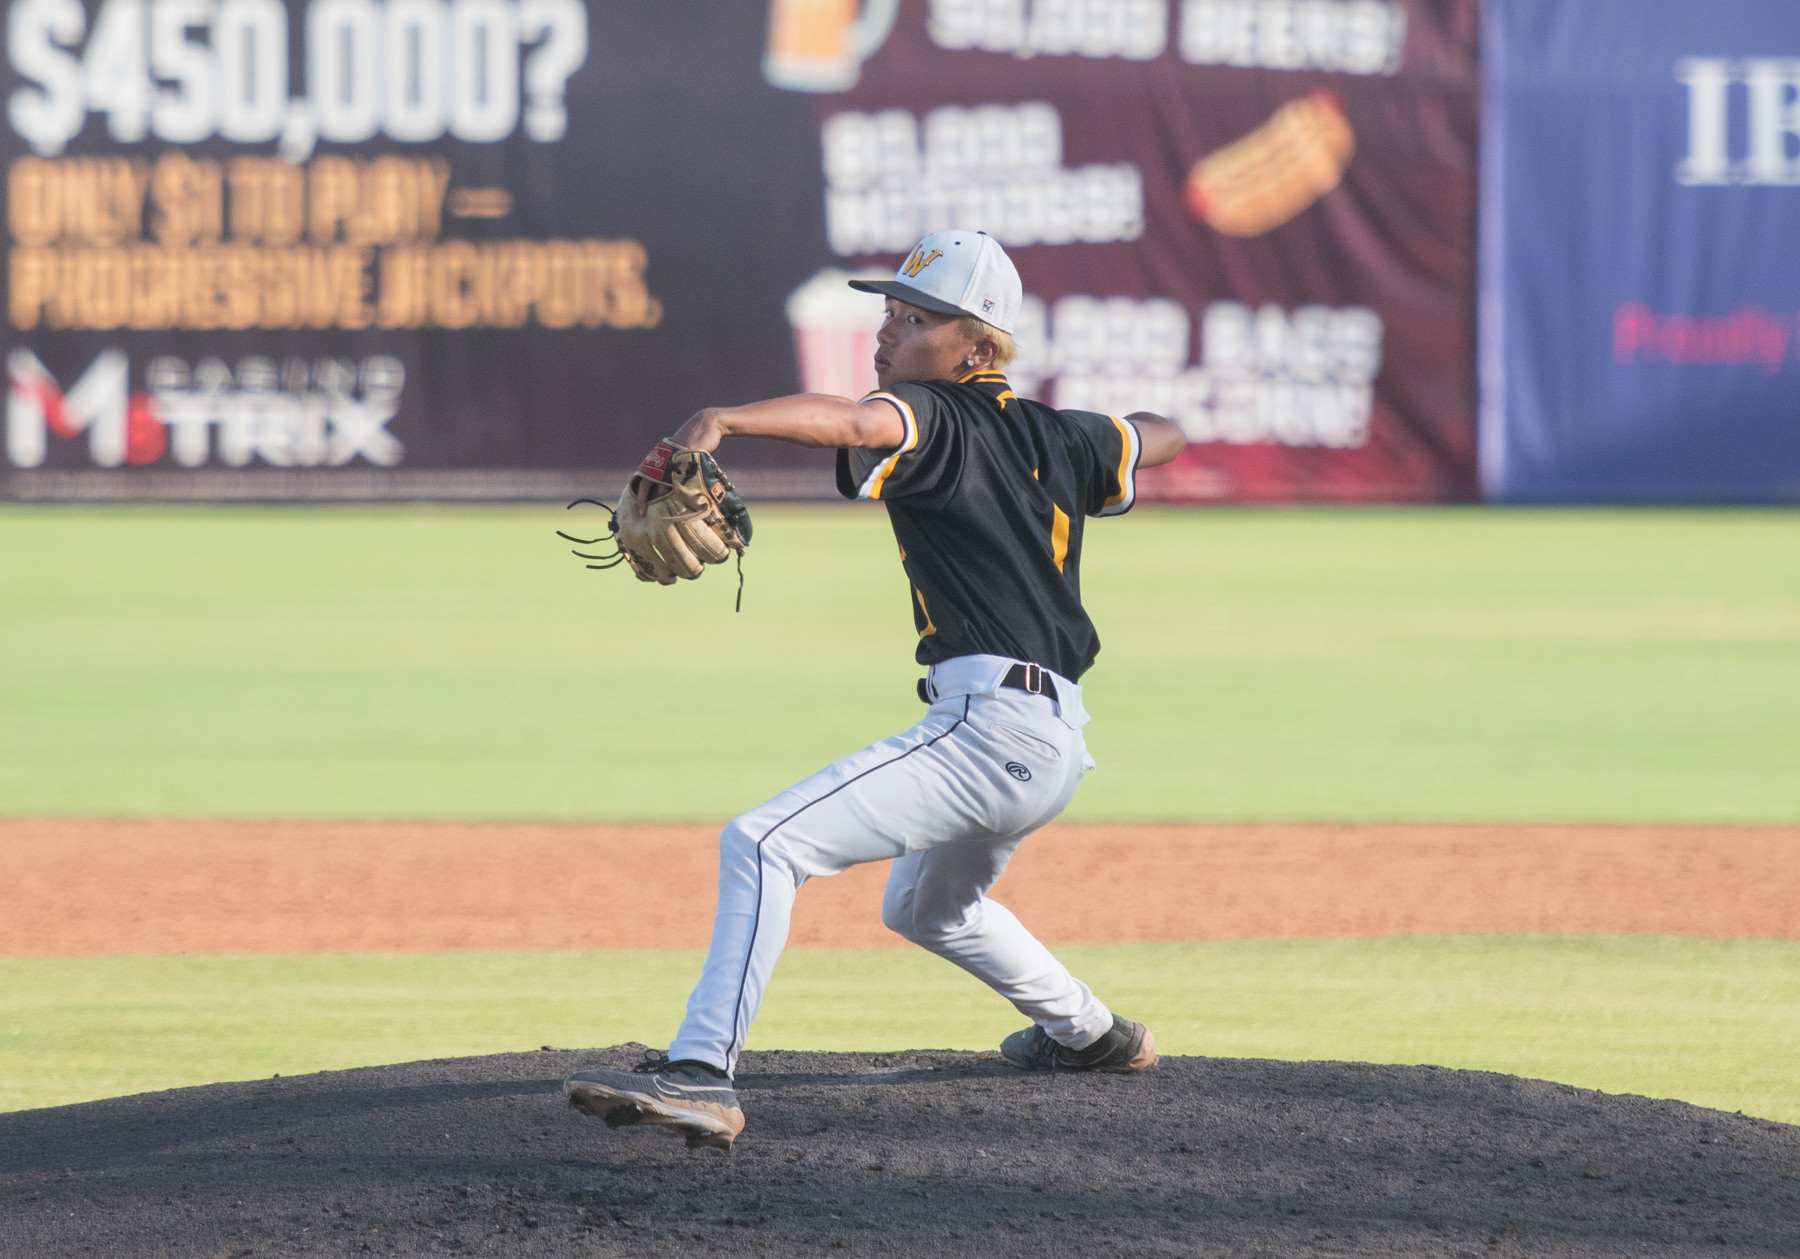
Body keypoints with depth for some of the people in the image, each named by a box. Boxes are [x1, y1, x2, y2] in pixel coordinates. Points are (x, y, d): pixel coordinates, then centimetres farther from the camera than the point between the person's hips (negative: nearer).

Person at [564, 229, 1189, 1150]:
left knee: (761, 844, -21)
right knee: (923, 907, 37)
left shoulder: (940, 423, -6)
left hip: (987, 725, -10)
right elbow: (1162, 439, 35)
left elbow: (854, 423, -29)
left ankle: (701, 1074, -35)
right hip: (1056, 742, 10)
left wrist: (726, 419, -46)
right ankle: (1086, 1033, 52)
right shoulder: (1052, 436, 17)